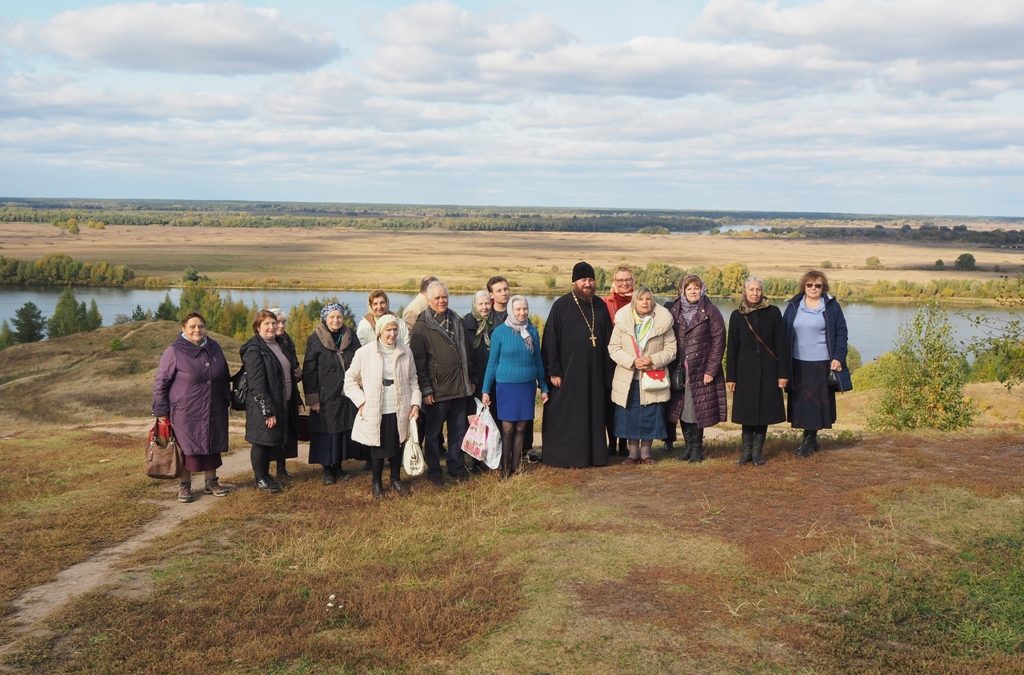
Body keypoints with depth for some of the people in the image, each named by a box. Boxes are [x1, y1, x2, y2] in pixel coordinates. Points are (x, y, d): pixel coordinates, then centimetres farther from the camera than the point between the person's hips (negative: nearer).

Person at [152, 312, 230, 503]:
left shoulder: (214, 348, 8)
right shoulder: (174, 352, -9)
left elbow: (224, 377, 20)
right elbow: (160, 383, -5)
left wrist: (226, 400, 20)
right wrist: (161, 411, -7)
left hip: (214, 412, 5)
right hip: (185, 413, -5)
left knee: (212, 446, 11)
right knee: (187, 449, 1)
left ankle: (211, 482, 25)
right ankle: (184, 486, 14)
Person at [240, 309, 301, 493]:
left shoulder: (279, 345, 11)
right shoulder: (254, 350, -15)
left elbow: (290, 372, 19)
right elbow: (257, 384, -19)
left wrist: (294, 401, 14)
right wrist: (268, 411, -21)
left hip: (283, 404, 8)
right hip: (263, 406, -8)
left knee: (273, 441, 16)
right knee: (262, 441, 4)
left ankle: (266, 475, 30)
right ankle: (260, 479, 16)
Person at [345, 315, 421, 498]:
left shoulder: (405, 352, 0)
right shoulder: (364, 353, -7)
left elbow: (413, 380, 8)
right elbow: (350, 379, 1)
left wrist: (415, 403, -1)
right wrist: (362, 402, -7)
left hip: (399, 411, 2)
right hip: (375, 412, -2)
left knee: (397, 446, 12)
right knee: (378, 447, 7)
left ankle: (396, 479, 32)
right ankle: (377, 482, 28)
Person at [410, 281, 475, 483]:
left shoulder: (457, 321, 11)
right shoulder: (421, 326, -7)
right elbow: (418, 361, -10)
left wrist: (469, 380, 17)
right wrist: (426, 389, -14)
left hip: (459, 388, 5)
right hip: (437, 390, -5)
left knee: (458, 430, 12)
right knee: (433, 432, 7)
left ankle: (456, 466, 25)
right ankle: (433, 470, 19)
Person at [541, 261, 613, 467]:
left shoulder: (600, 306, 9)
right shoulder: (561, 306, -5)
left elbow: (607, 340, 13)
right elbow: (550, 341, -8)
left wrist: (608, 371, 8)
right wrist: (553, 371, -12)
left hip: (594, 373, 4)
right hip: (568, 372, -4)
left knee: (594, 415, 8)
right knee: (565, 417, 1)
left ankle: (594, 454, 17)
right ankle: (563, 456, 9)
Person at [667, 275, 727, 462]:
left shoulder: (710, 312, -2)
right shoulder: (675, 311, 8)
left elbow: (718, 341, -5)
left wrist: (711, 370, -10)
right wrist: (672, 368, 1)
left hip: (702, 370, -3)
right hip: (680, 370, 3)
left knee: (698, 409, -2)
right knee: (682, 409, 4)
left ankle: (697, 447, 10)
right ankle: (689, 445, 16)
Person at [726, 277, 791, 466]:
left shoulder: (773, 313, 0)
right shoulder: (737, 316, 2)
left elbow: (782, 344, -1)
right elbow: (731, 348, 4)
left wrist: (783, 373, -6)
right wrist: (730, 377, 0)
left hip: (768, 370, 0)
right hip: (745, 371, 0)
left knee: (764, 410, 3)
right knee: (747, 411, 3)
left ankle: (757, 451, 13)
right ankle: (747, 450, 14)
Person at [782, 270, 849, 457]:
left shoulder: (832, 306, 2)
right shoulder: (793, 306, 8)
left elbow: (841, 332, 2)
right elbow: (784, 333, 8)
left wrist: (838, 357, -8)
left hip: (822, 363, -3)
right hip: (798, 363, 3)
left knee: (816, 401, -2)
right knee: (801, 400, 3)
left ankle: (808, 441, 5)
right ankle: (811, 440, 14)